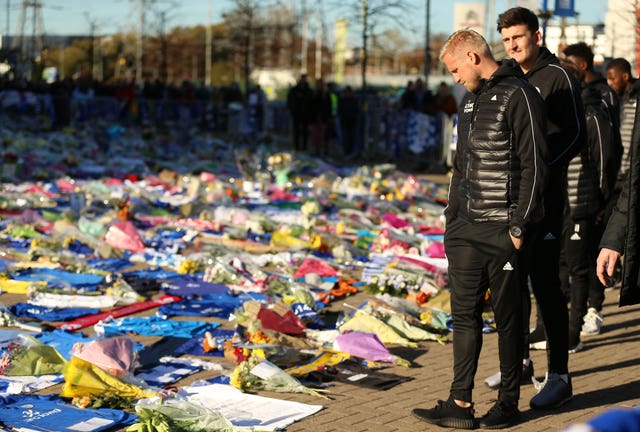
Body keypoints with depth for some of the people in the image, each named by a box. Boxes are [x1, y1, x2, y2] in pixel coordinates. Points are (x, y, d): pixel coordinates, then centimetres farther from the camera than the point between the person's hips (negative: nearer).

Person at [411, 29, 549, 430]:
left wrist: (520, 225, -17)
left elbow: (534, 165, -14)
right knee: (465, 314, 6)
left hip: (504, 230, -8)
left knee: (508, 317, 3)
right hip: (467, 231, 8)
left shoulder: (520, 96, -10)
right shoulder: (471, 101, 17)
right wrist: (452, 218, 17)